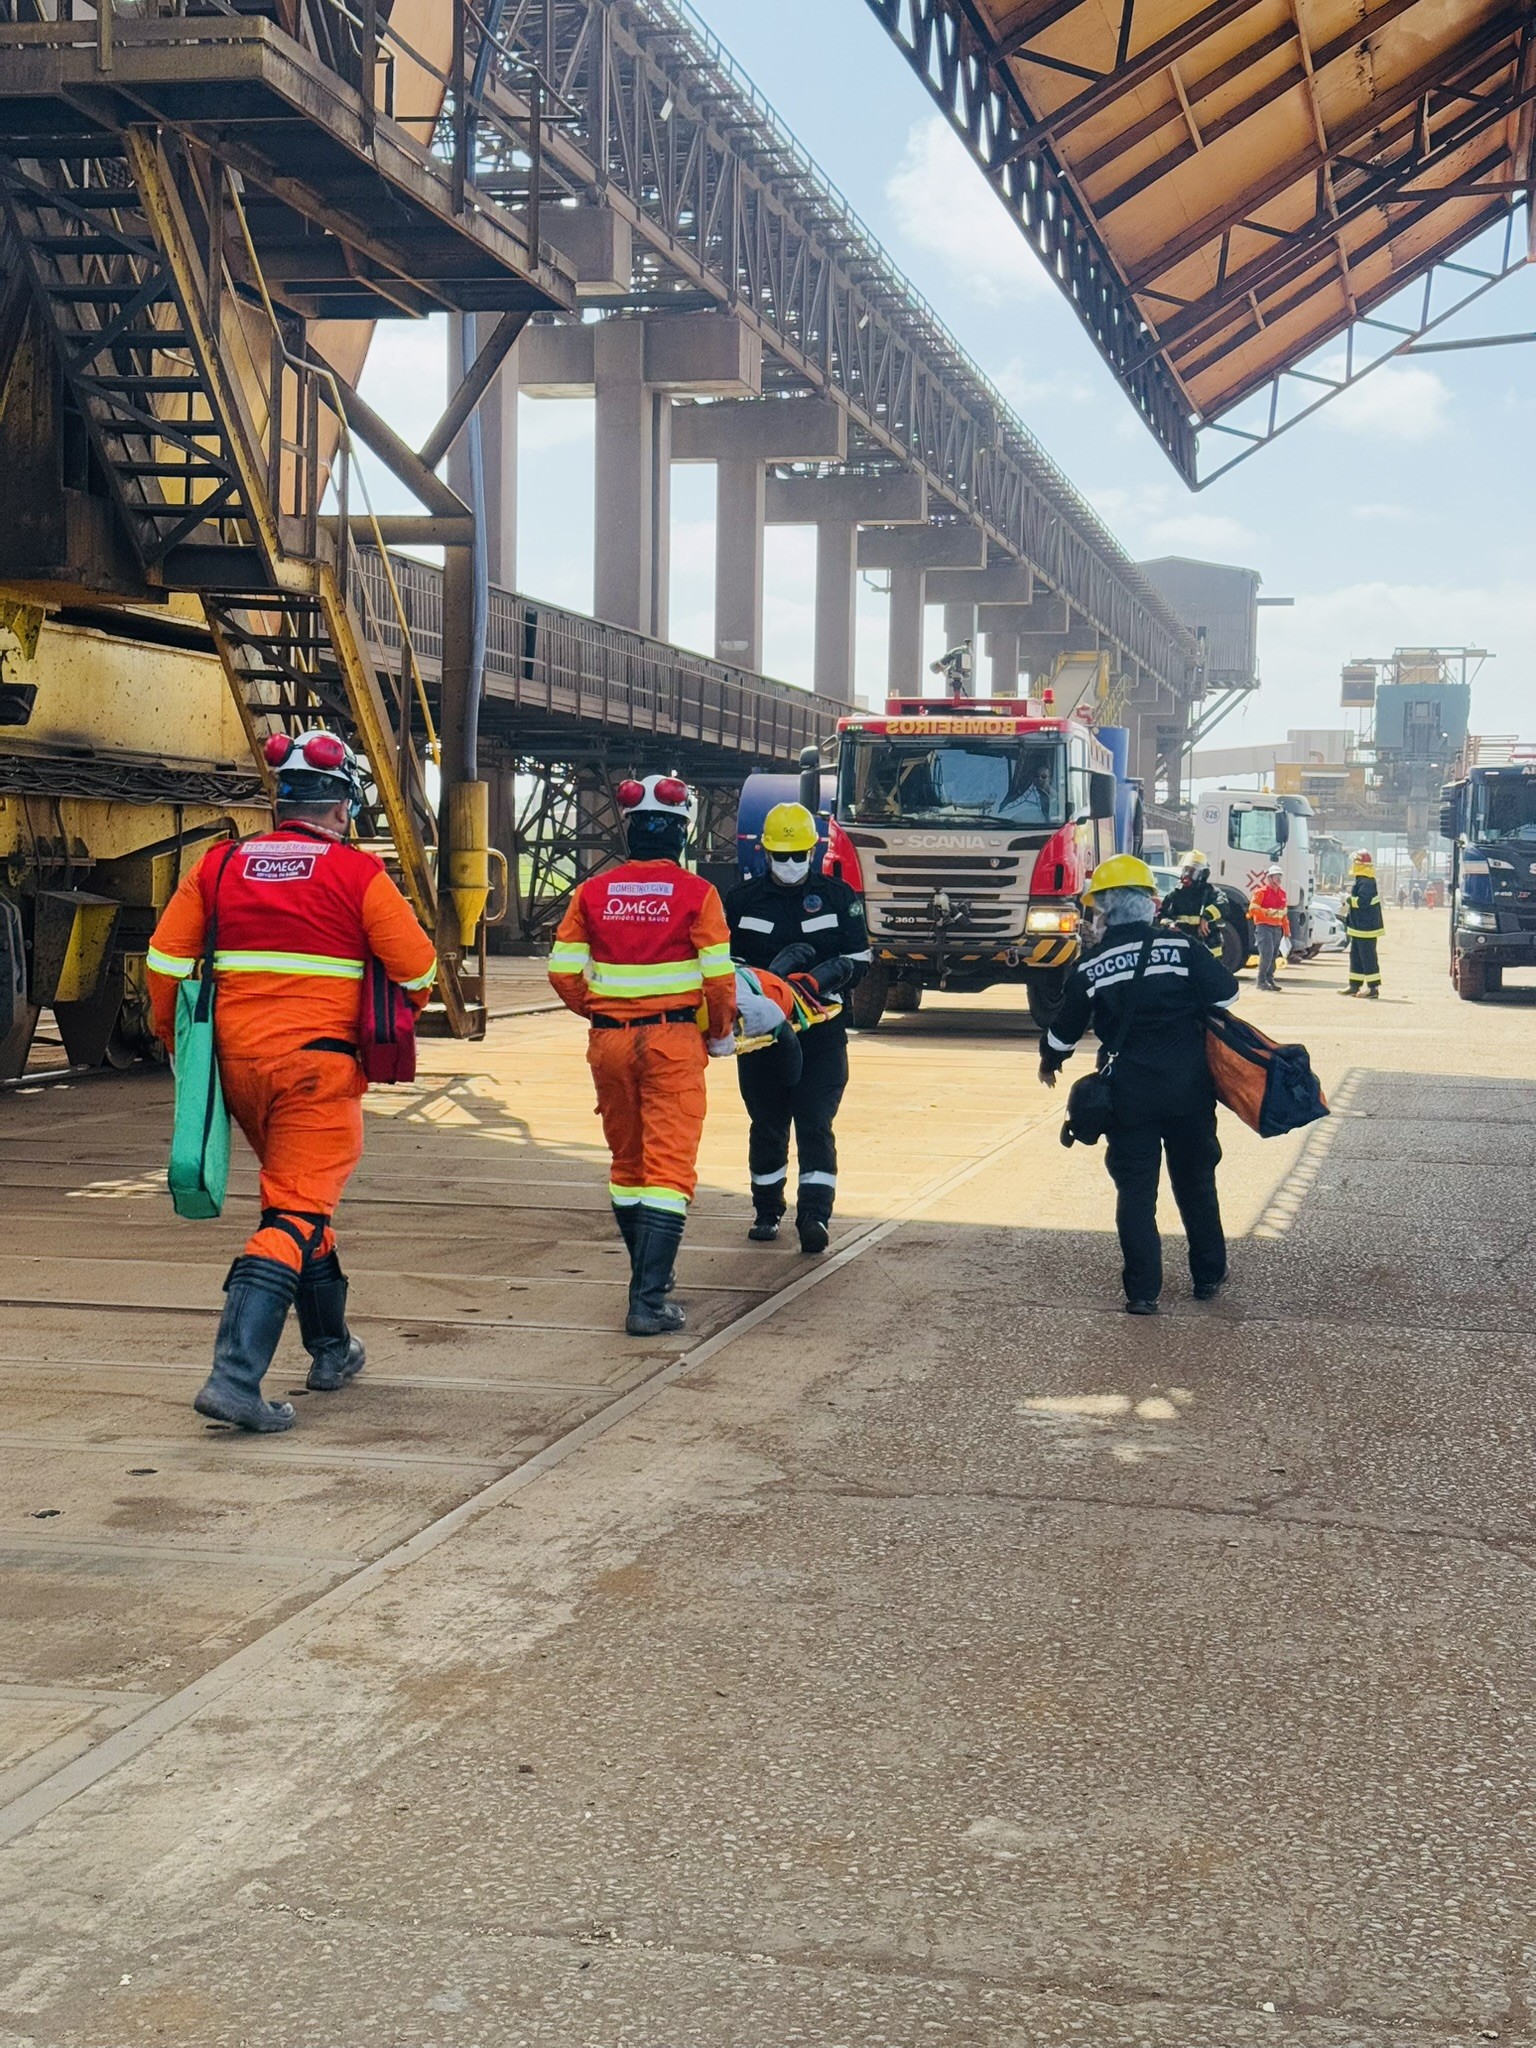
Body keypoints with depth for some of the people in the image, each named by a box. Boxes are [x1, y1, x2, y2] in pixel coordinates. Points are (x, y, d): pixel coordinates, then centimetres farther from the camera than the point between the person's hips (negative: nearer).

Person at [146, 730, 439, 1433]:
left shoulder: (219, 867, 6)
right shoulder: (356, 873, -6)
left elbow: (164, 963, 6)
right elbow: (418, 970, -3)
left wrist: (177, 1041, 21)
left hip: (238, 1060, 6)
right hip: (318, 1065, -5)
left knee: (298, 1194, 23)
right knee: (296, 1214, -6)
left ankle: (332, 1350, 35)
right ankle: (235, 1376, -20)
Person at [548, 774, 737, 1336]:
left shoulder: (593, 893, 1)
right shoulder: (696, 893, -8)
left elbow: (564, 972, 0)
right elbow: (718, 977, -10)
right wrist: (720, 1033, 7)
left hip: (609, 1039, 4)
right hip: (672, 1039, -4)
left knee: (626, 1161, 19)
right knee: (669, 1168, -3)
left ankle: (648, 1276, 33)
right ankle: (649, 1300, -10)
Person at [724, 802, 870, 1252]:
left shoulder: (839, 897, 5)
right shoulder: (742, 900, 8)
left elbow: (858, 961, 3)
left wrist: (819, 978, -15)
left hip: (822, 1033, -2)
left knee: (815, 1126, -8)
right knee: (766, 1127, 9)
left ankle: (815, 1216, -12)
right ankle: (766, 1211, 23)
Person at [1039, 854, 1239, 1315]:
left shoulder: (1089, 968, -3)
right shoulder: (1181, 947, -6)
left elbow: (1065, 1030, 8)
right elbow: (1225, 997, -3)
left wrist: (1050, 1062, 29)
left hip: (1128, 1095, -1)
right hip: (1189, 1088, 1)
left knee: (1135, 1190, 6)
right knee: (1195, 1182, 17)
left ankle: (1142, 1291, 2)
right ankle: (1208, 1276, 28)